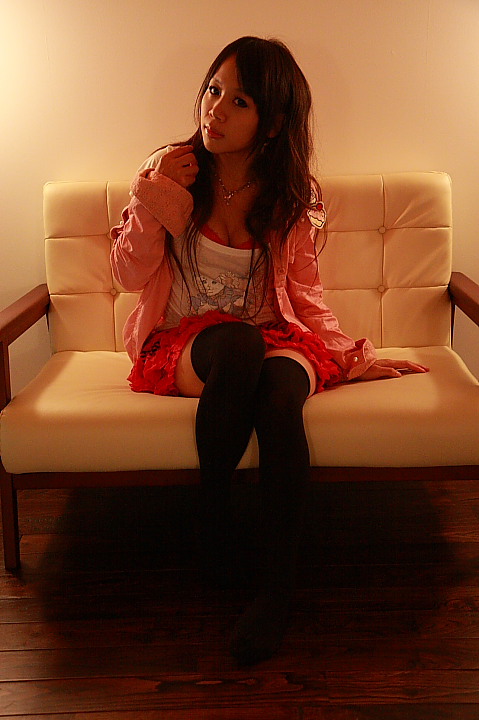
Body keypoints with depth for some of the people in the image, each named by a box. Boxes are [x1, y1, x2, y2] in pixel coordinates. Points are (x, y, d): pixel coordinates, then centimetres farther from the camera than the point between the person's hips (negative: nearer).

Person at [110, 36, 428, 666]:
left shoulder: (294, 196, 3)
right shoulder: (170, 171, 0)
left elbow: (305, 292, 10)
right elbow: (131, 276, 4)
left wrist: (348, 355, -2)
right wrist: (152, 205, -11)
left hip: (275, 340, 1)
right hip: (181, 347, 0)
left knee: (280, 395, -36)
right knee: (239, 342, -37)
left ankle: (277, 587, -26)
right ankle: (213, 512, -15)